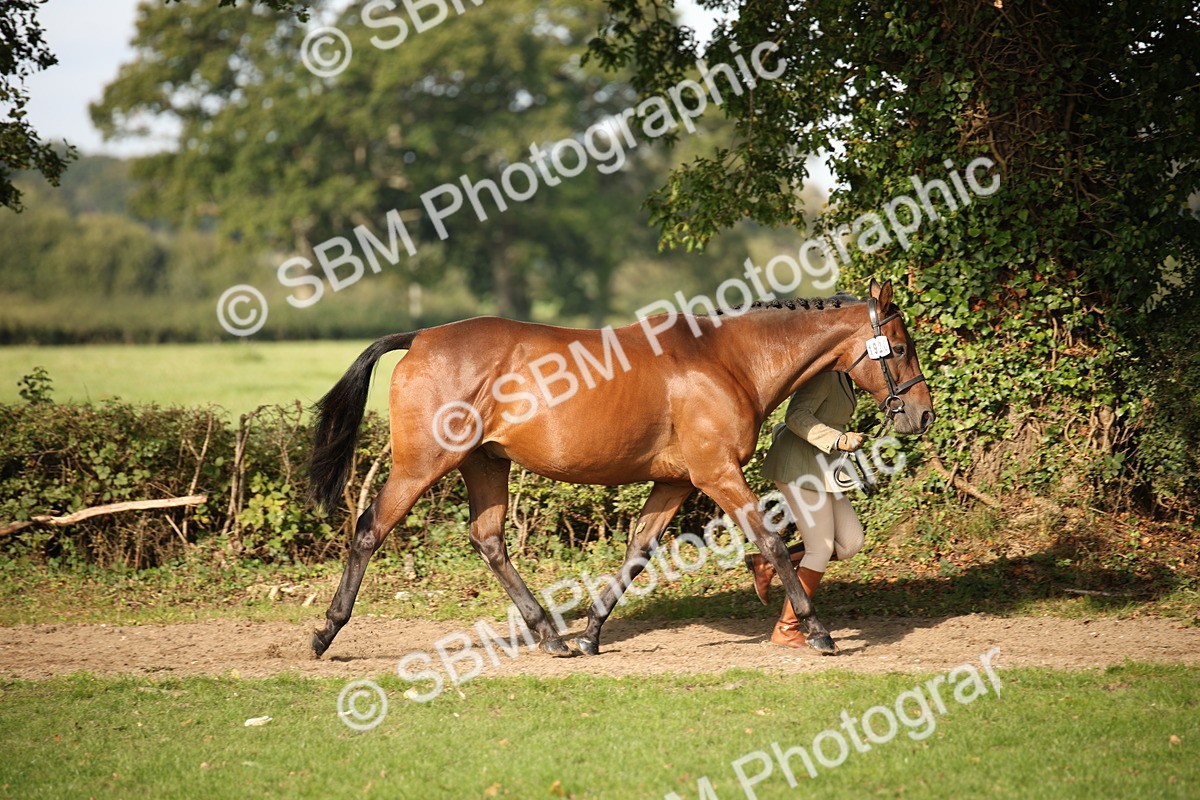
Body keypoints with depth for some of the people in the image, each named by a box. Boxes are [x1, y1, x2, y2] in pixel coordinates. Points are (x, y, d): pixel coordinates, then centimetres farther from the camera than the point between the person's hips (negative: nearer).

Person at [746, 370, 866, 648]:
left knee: (850, 543, 4)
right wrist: (838, 440, -37)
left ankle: (769, 563, 11)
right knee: (822, 548, -7)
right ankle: (786, 629, 2)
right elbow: (796, 416, -27)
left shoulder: (839, 374, 13)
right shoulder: (824, 373, -17)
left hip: (818, 466, 10)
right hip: (799, 467, -10)